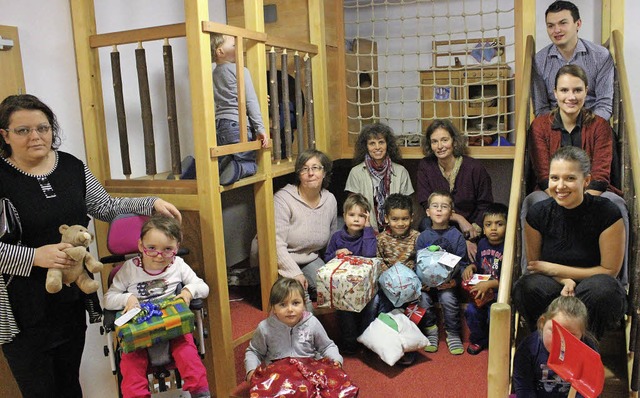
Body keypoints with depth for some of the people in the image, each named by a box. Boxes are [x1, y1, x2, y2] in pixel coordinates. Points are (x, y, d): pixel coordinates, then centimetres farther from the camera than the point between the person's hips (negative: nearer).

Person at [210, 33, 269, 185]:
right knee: (250, 165, 7)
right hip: (237, 125, -6)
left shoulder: (214, 74, 17)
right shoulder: (241, 71, -4)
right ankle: (237, 168, -26)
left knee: (224, 160, 22)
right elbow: (250, 101, -9)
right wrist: (260, 128, -6)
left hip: (218, 126, 6)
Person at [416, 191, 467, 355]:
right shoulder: (423, 236, 6)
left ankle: (453, 334, -5)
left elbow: (462, 263, -1)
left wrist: (451, 279, -17)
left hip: (449, 281, -1)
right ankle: (431, 331, -1)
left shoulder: (457, 236, 2)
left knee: (447, 298, -29)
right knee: (422, 297, -26)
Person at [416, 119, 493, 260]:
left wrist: (475, 229, -17)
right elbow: (427, 205, -6)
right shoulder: (425, 166, -2)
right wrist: (459, 218, -16)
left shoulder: (474, 168, -7)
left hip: (470, 228, -2)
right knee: (426, 223, -33)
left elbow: (486, 206, -1)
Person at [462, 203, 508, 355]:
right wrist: (470, 267, 4)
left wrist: (489, 284, -27)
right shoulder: (482, 243, 7)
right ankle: (478, 339, 16)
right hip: (481, 289, 6)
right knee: (471, 311, -13)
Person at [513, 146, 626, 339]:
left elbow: (610, 270, -6)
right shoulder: (538, 213, -7)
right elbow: (533, 265, 5)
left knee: (601, 286, -36)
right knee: (527, 286, -32)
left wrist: (554, 269, -9)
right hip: (554, 290, 1)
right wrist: (564, 280, -16)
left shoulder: (607, 213, -13)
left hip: (592, 296, -1)